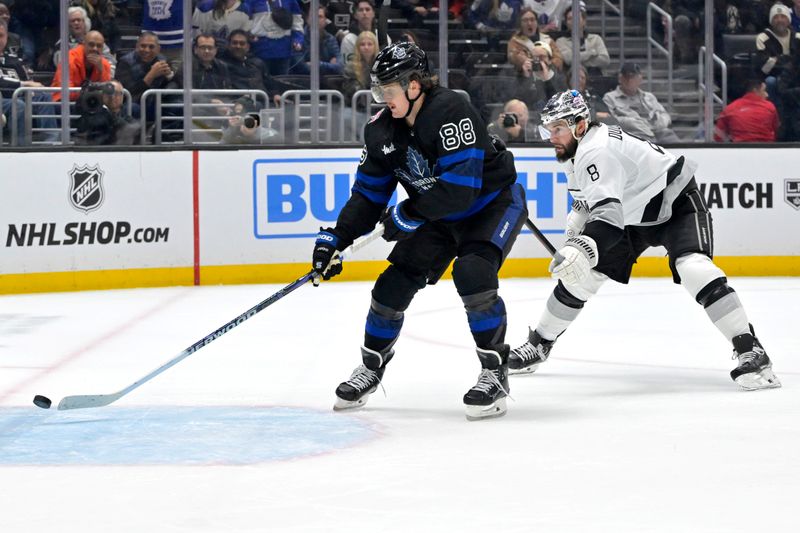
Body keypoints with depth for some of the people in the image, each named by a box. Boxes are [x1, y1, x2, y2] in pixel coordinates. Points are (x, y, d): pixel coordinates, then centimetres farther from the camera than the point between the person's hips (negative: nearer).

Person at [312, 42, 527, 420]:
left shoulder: (450, 113, -31)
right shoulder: (382, 130, -7)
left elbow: (459, 188, -36)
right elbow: (369, 193, 0)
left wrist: (408, 215, -29)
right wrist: (336, 238, -10)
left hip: (493, 203, -7)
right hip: (439, 216, 7)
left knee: (472, 273, -29)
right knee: (395, 283, 0)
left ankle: (494, 374, -18)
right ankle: (371, 367, 21)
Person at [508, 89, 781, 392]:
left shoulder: (597, 152, -32)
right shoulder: (576, 152, -2)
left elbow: (609, 213, -45)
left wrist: (584, 249, -59)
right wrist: (577, 218, 8)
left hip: (676, 205, -9)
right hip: (633, 217, 9)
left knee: (694, 268, -32)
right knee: (579, 273, 3)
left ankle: (749, 351, -31)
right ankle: (539, 343, 21)